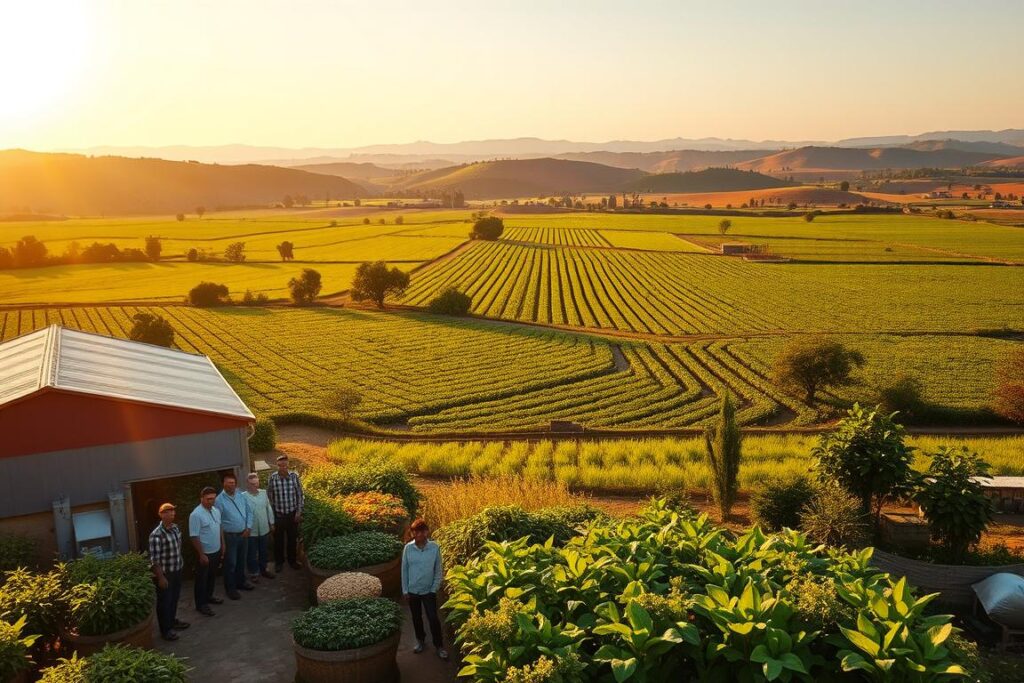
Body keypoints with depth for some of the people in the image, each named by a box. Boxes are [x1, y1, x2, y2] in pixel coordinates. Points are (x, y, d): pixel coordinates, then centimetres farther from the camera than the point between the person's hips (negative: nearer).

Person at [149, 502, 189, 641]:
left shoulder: (175, 528, 0)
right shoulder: (156, 534, -25)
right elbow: (155, 559, -22)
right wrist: (161, 577, -20)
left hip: (177, 570, 8)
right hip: (165, 573, -8)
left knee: (174, 598, 23)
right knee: (164, 601, 8)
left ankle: (172, 621, 43)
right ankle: (165, 630, 22)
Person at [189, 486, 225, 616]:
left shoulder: (216, 511, 2)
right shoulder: (196, 515, -22)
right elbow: (194, 537, -22)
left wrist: (222, 546, 14)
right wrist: (202, 555, -20)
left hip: (216, 551, 7)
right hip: (205, 553, -7)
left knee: (212, 576, 22)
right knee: (202, 578, 6)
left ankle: (208, 597, 40)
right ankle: (201, 604, 18)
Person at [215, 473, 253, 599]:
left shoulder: (241, 496, 1)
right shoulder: (220, 500, -17)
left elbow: (249, 512, 9)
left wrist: (248, 528, -1)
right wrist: (222, 540, -17)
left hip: (243, 535, 6)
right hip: (229, 536, -6)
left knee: (241, 560, 20)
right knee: (230, 563, 4)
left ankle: (241, 581, 38)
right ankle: (230, 588, 17)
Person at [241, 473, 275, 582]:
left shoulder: (263, 493, 0)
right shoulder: (243, 496, -15)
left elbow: (269, 509, 8)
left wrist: (271, 523, 11)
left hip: (264, 529, 5)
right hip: (251, 531, -4)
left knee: (264, 552, 18)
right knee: (252, 553, 8)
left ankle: (263, 570, 35)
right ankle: (253, 573, 23)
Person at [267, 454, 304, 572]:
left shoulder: (294, 476, -10)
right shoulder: (272, 478, -12)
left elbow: (299, 495, -1)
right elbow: (269, 497, -3)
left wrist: (299, 512, -2)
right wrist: (271, 514, -2)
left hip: (292, 514, 1)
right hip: (278, 514, -1)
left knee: (292, 538, 15)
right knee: (278, 539, 14)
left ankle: (292, 560, 33)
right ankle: (279, 561, 32)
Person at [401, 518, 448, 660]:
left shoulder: (435, 547, -14)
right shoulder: (408, 548, -11)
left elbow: (438, 570, -5)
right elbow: (404, 570, -2)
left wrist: (434, 589, -7)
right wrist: (405, 590, -1)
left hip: (429, 590, -2)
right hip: (412, 590, 2)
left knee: (433, 618, 1)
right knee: (416, 617, 17)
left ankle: (439, 645, 17)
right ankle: (420, 640, 39)